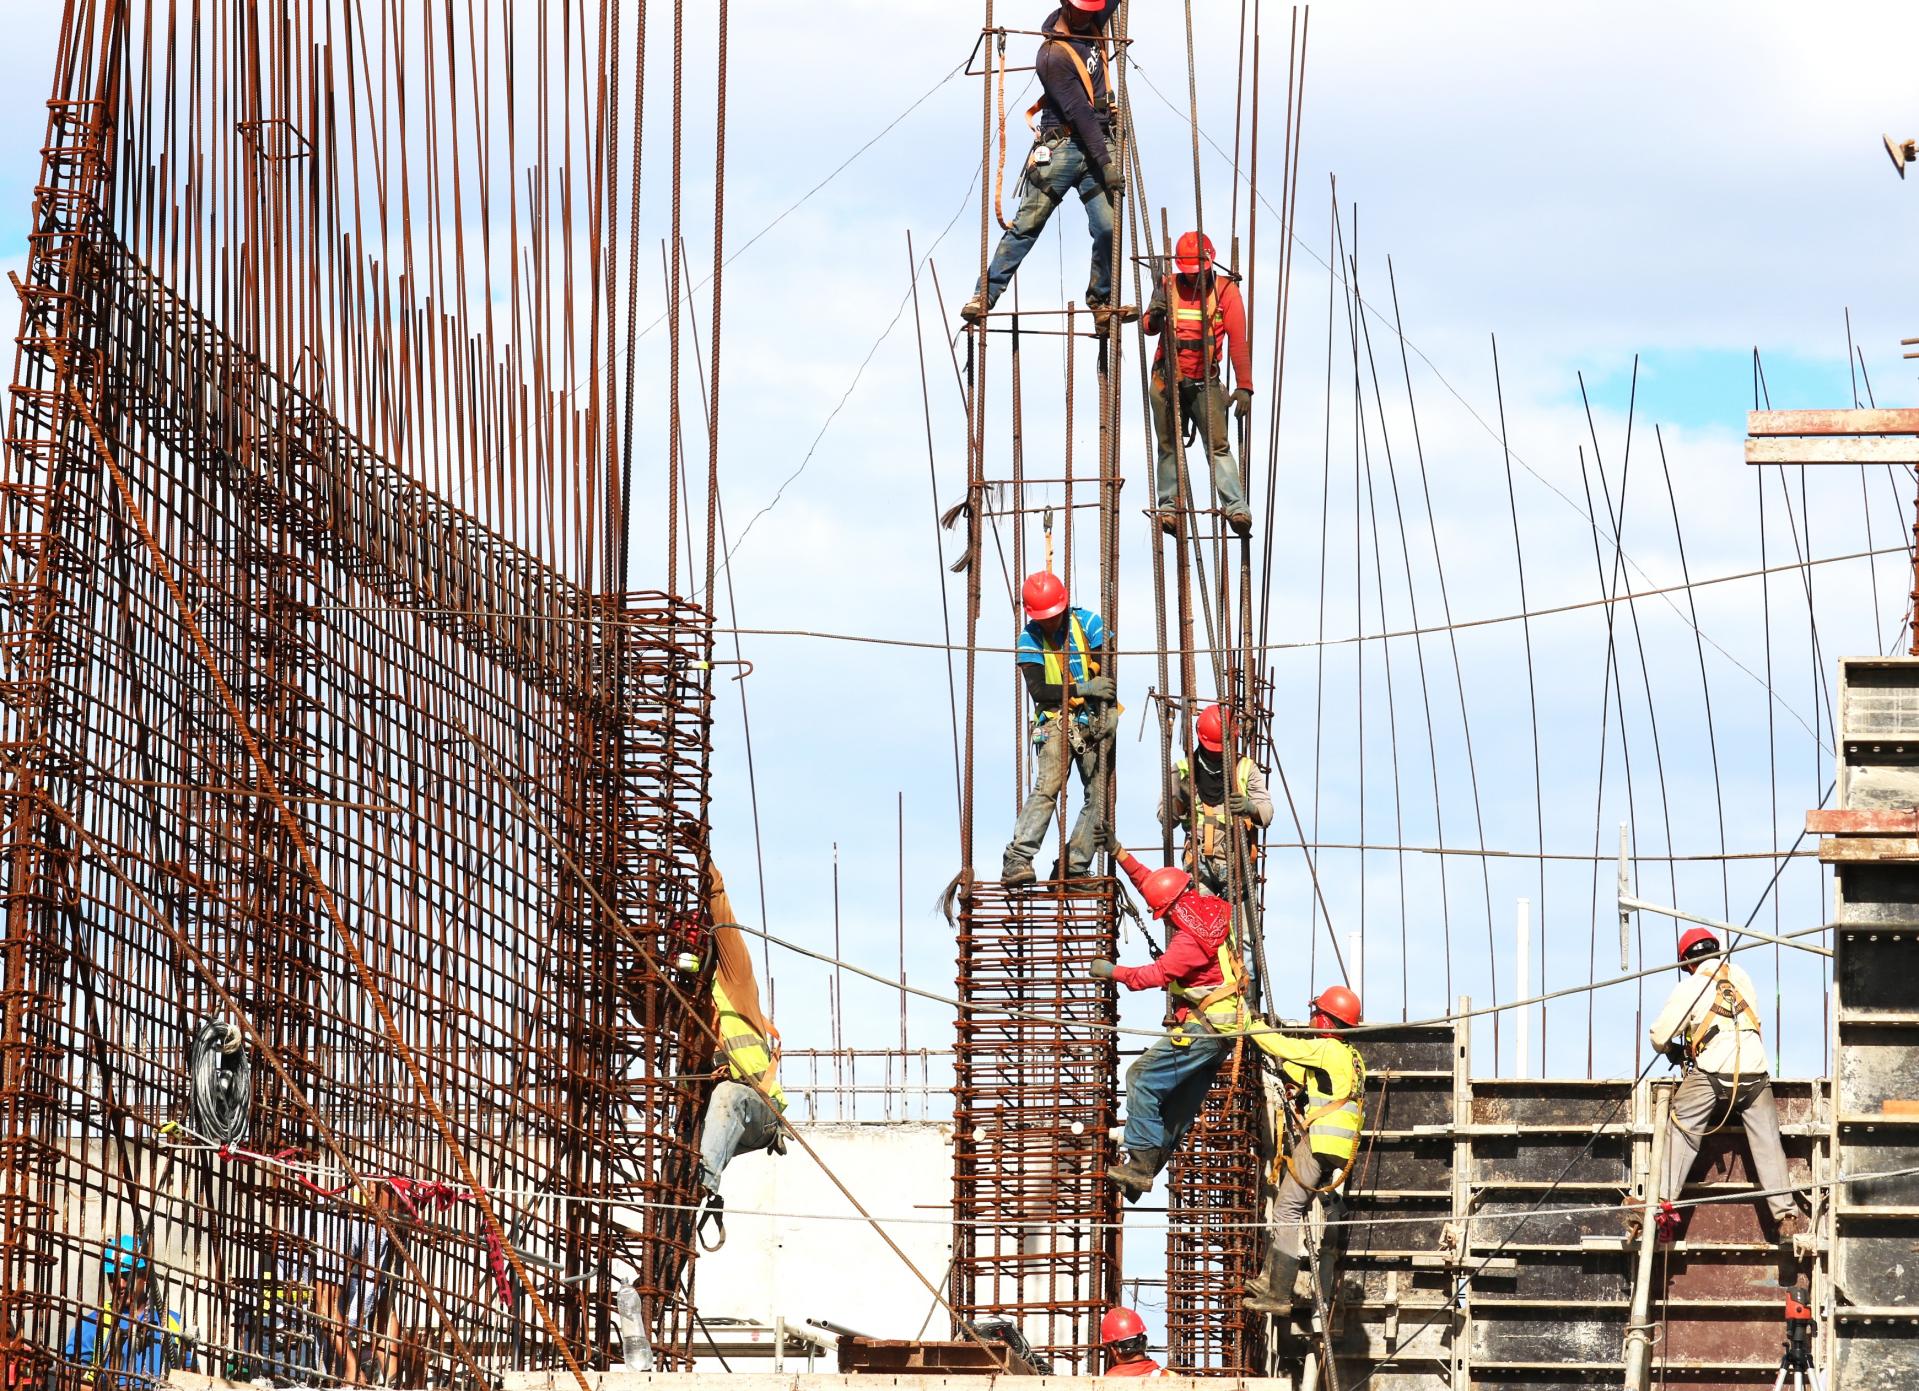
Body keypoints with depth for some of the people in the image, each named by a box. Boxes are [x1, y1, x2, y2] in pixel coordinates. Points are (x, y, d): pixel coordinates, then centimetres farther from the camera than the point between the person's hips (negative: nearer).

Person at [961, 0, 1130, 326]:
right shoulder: (1053, 56, -13)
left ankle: (1101, 300, 5)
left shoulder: (1092, 26, 9)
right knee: (1027, 224, -7)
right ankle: (985, 296, -6)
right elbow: (1079, 113, -17)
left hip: (1099, 143, 5)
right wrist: (1106, 163, -20)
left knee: (1108, 227, -8)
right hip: (1064, 146, -5)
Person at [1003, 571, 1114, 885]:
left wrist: (1107, 710, -15)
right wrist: (1082, 689, -20)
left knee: (1099, 796, -4)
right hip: (1056, 722, -2)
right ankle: (1016, 861, -29)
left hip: (1094, 721, 2)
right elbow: (1038, 690, -11)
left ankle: (1073, 868, -1)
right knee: (1047, 789, -21)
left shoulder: (1087, 623, -1)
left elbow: (1108, 670, -2)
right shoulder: (1030, 639, -3)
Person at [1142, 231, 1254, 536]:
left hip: (1205, 383, -3)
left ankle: (1236, 508, -20)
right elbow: (1149, 328, -5)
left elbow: (1239, 341, -8)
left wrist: (1244, 386, -16)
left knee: (1218, 446, -12)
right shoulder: (1169, 287, 3)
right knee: (1169, 447, 3)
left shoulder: (1225, 290, -4)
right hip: (1167, 381, 3)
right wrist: (1155, 315, -31)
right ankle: (1169, 507, 5)